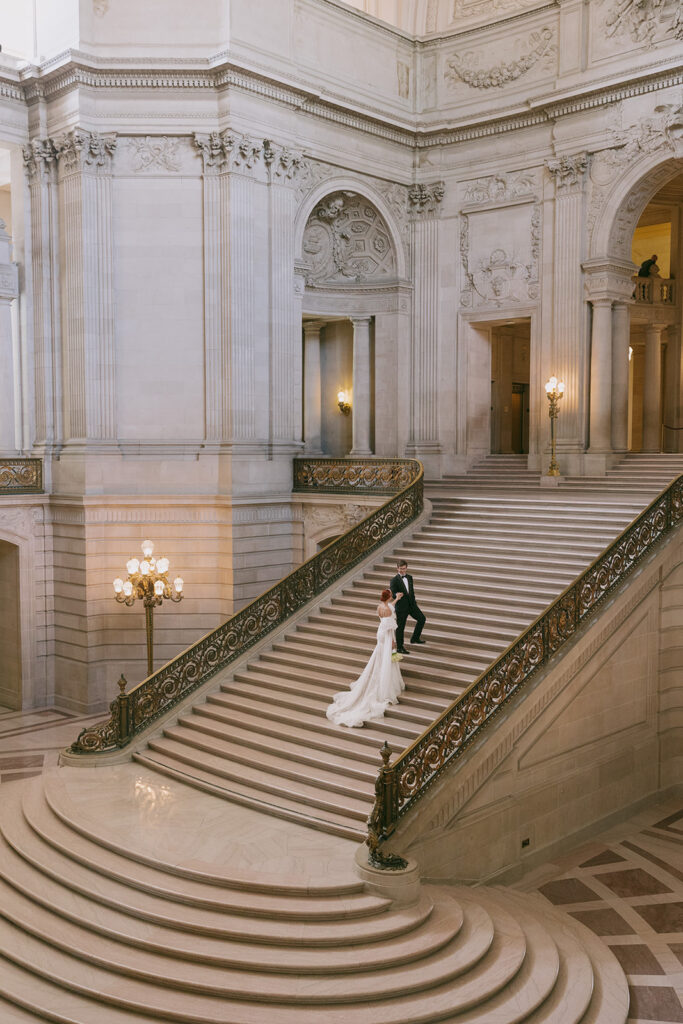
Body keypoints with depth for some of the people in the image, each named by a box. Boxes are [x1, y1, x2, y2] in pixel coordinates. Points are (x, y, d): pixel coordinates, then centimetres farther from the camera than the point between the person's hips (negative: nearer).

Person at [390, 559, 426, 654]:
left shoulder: (409, 577, 8)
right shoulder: (394, 580, -12)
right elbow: (393, 593, -17)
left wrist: (414, 601, 19)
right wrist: (397, 595, -39)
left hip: (411, 604, 7)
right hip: (401, 607, -6)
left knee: (422, 619, 8)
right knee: (400, 627, 1)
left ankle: (415, 638, 23)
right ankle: (399, 647, 13)